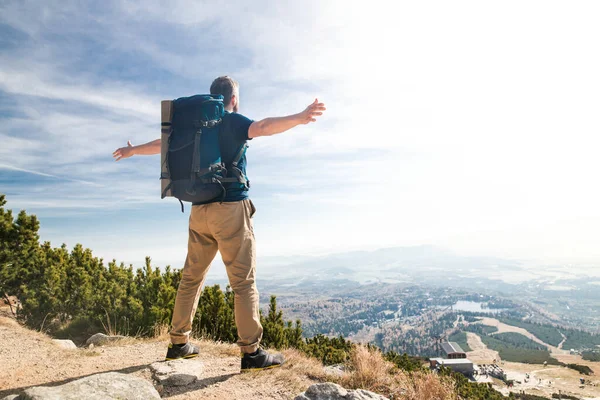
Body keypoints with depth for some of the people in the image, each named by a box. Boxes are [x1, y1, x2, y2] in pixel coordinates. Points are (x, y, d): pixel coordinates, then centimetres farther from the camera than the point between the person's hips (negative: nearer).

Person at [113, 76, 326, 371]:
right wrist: (299, 118, -39)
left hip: (199, 210, 7)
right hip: (231, 208, -6)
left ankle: (178, 343, 22)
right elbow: (262, 127, -23)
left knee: (191, 277, 13)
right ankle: (251, 352, -2)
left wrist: (133, 151, 49)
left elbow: (161, 144, 31)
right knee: (244, 281, -4)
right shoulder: (233, 121, 0)